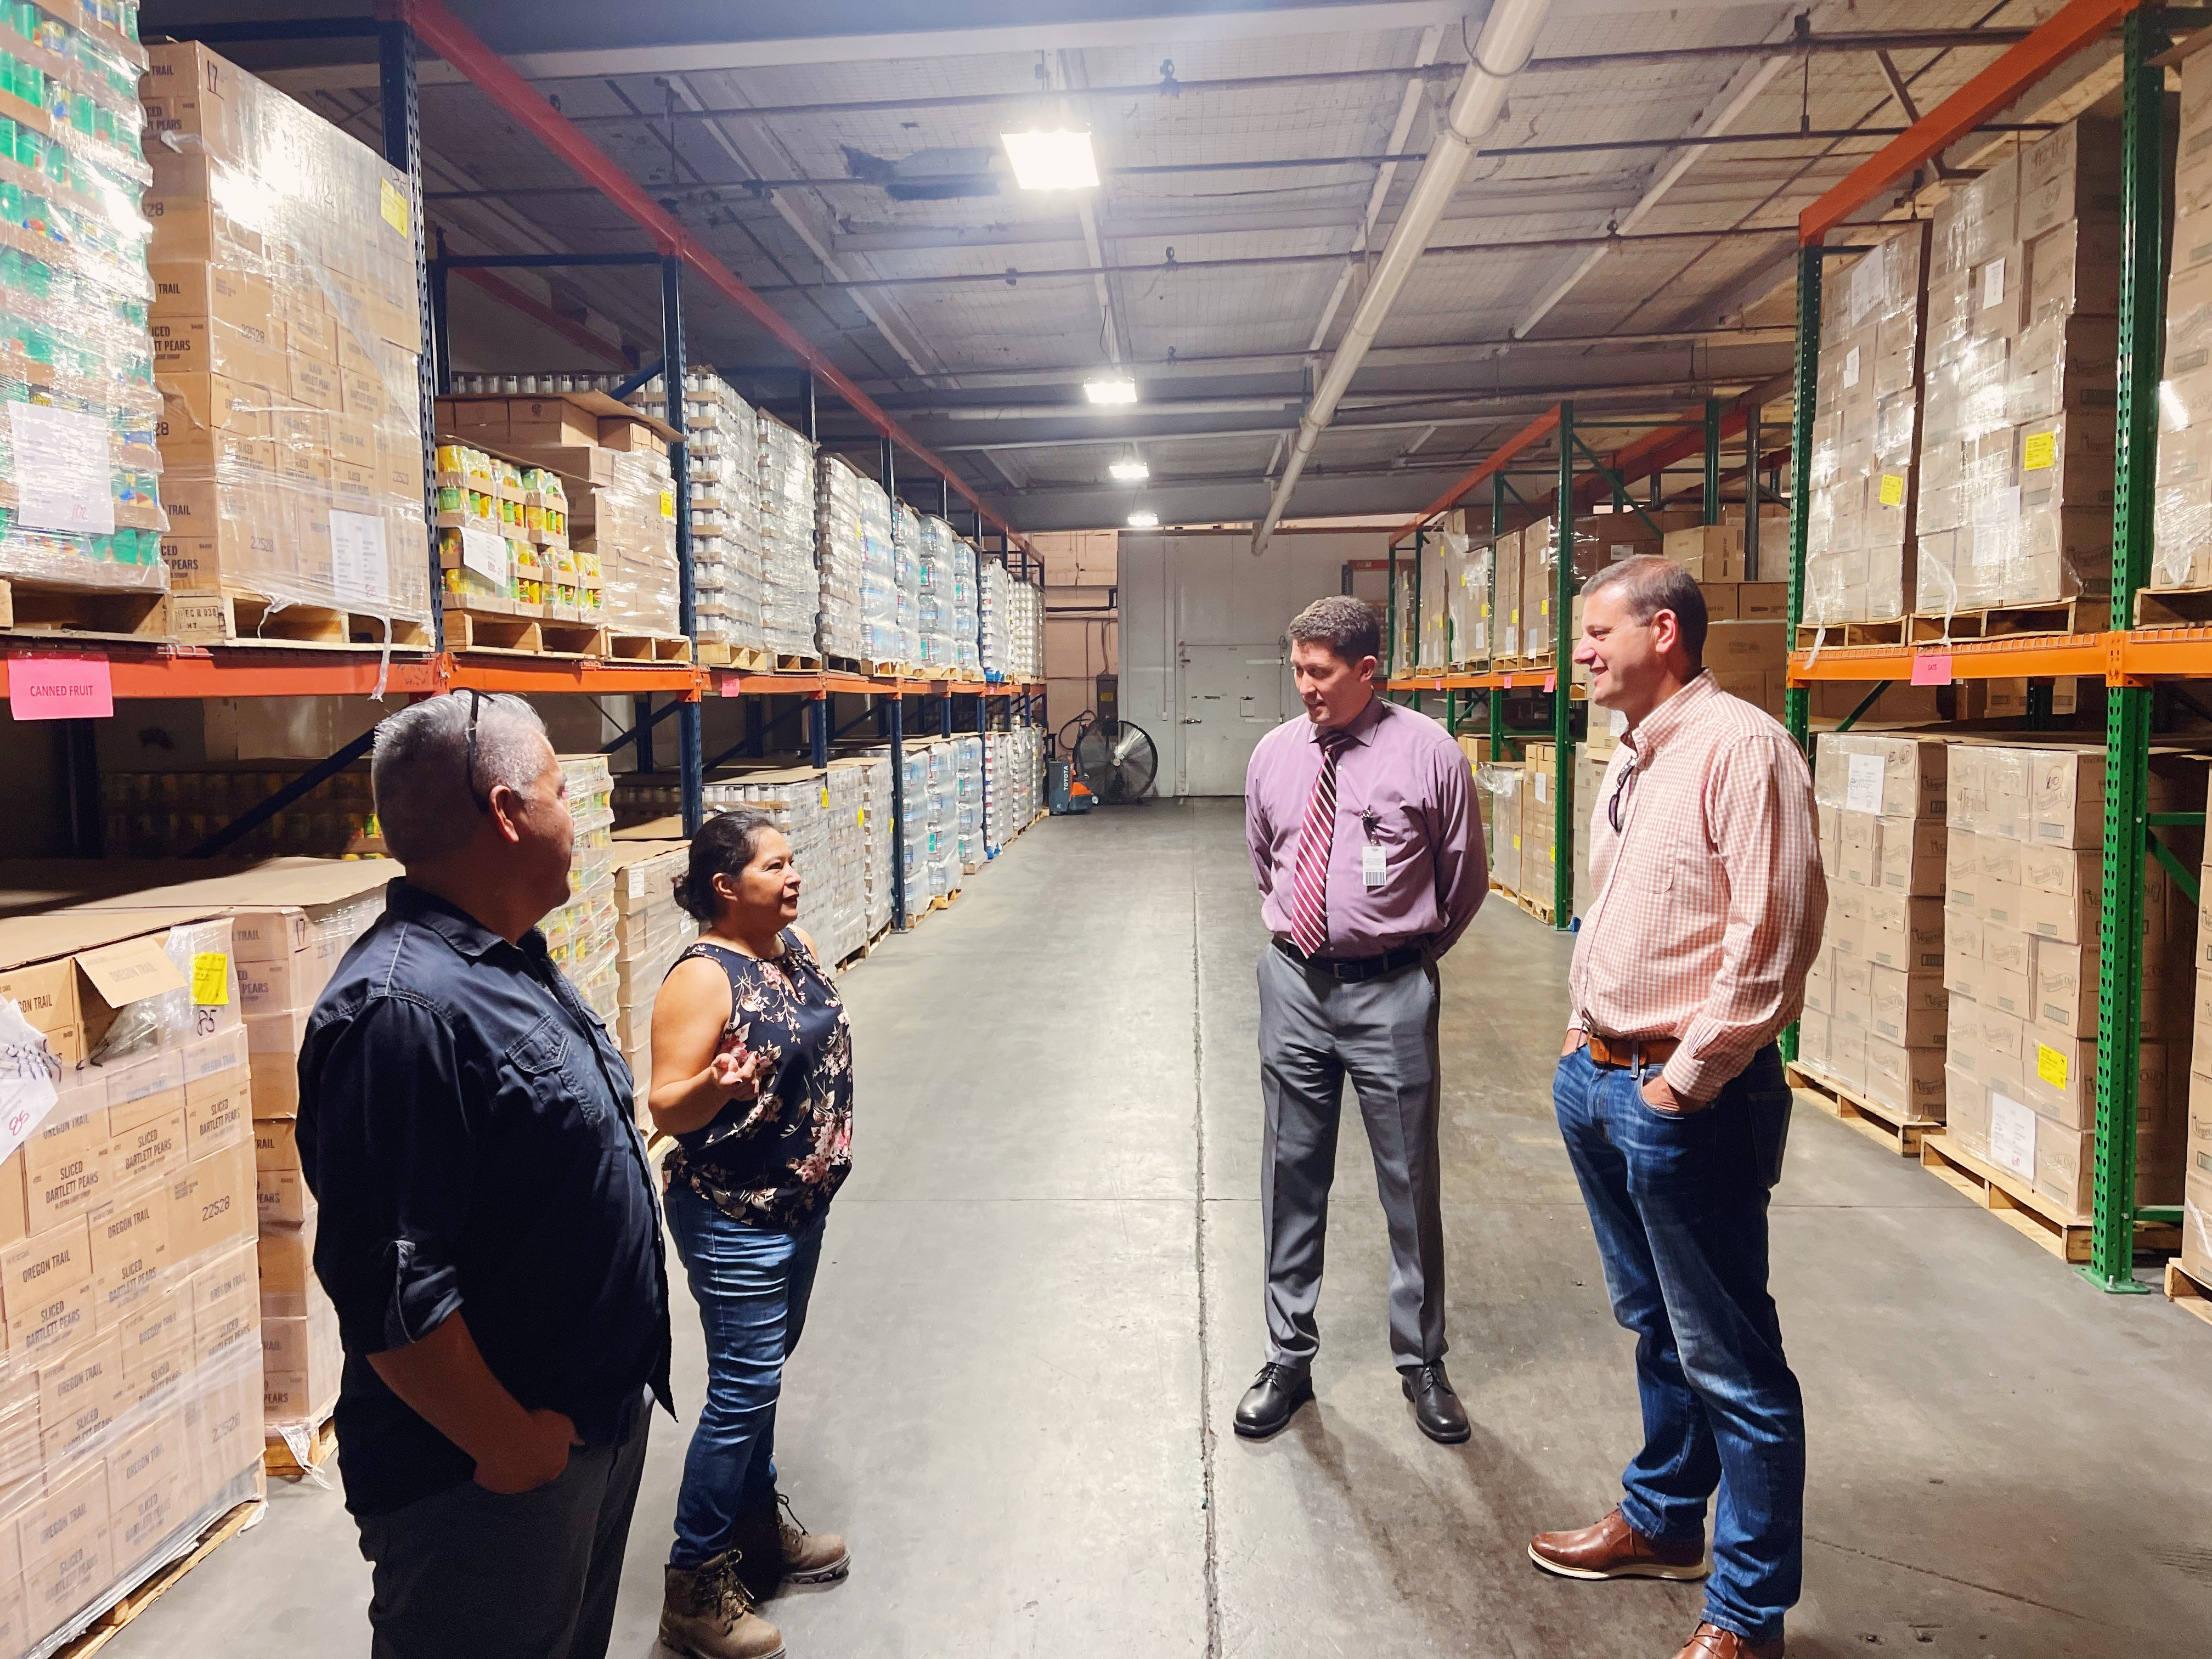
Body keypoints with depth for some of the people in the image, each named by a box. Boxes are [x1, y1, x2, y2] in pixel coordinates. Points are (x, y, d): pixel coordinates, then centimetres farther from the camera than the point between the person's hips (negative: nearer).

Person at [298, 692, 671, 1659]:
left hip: (599, 1422, 9)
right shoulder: (406, 1008, -28)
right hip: (487, 1481, -9)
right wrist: (510, 1444, -19)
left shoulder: (511, 963, 5)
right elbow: (386, 1288, -29)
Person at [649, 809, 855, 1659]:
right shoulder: (702, 977, -21)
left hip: (800, 1205, 8)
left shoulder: (797, 946, 3)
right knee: (744, 1386, -2)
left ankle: (760, 1523, 39)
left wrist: (828, 1156, 20)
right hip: (735, 1219, -8)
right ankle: (694, 1587, 14)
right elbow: (667, 1110, -21)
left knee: (763, 1369, 21)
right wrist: (715, 1086, -41)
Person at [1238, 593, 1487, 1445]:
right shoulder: (1274, 753, 3)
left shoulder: (1428, 753, -8)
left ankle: (1421, 1362, 27)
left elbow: (1465, 875, 4)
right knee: (1291, 1178, 12)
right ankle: (1289, 1356, 28)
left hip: (1391, 993, -3)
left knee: (1410, 1184, 8)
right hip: (1295, 984, 3)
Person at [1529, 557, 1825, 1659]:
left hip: (1685, 1100, -9)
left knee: (1729, 1360, 3)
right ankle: (1661, 1523, 42)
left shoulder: (1740, 749, -16)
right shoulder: (1630, 762, 13)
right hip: (1601, 1078, 9)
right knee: (1654, 1324, 23)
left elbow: (1775, 930, -21)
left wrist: (1684, 1080, -17)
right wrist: (1585, 1033, 14)